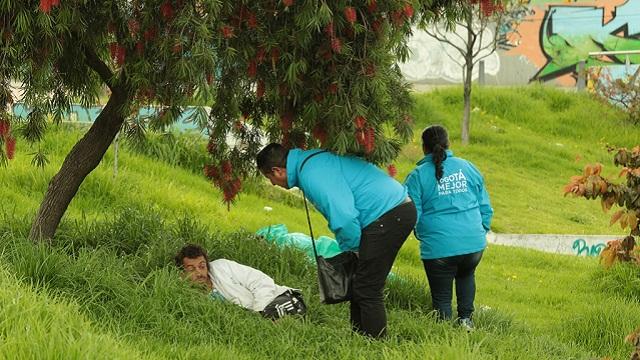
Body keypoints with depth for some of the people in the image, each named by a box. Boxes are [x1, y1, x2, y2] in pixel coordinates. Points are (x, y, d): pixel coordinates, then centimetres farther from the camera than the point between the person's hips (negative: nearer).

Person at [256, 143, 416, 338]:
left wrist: (351, 248, -7)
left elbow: (343, 218, -25)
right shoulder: (313, 160, 17)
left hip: (387, 217, -10)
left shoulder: (312, 175, -16)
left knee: (366, 291, -7)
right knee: (360, 287, 16)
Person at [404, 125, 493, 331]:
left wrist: (422, 236, 17)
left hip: (439, 248, -4)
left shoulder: (417, 176, -3)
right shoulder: (467, 167, 9)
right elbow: (485, 208, 12)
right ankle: (466, 319, 26)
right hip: (474, 244, 4)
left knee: (441, 296, 14)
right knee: (466, 275, 34)